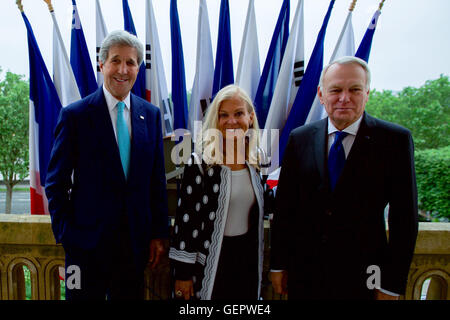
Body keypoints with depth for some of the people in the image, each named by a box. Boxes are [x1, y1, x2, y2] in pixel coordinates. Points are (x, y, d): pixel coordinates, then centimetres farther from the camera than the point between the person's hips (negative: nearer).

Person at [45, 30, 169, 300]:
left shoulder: (151, 115, 3)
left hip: (136, 242, 3)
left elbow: (157, 179, 4)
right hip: (87, 241, -2)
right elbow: (56, 183, -3)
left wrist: (159, 233, 3)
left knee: (130, 295, 17)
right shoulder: (75, 115, -6)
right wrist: (65, 234, -7)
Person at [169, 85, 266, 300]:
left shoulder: (255, 160, 0)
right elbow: (185, 217, -13)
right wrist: (183, 272, -11)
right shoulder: (201, 162, -15)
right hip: (210, 261, -4)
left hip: (248, 258, 5)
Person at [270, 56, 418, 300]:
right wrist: (278, 264, 3)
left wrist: (392, 285, -5)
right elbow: (284, 206, 0)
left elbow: (405, 218, -6)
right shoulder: (300, 139, -2)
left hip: (363, 278, -1)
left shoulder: (395, 140, -8)